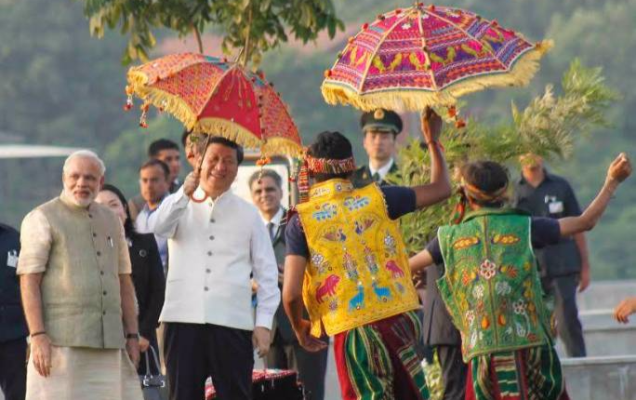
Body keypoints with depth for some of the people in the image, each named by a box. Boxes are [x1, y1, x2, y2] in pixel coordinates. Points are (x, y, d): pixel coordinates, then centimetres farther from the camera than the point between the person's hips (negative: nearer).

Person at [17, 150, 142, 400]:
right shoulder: (42, 219, 1)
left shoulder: (111, 222, 19)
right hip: (61, 341, -6)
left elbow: (124, 281, 22)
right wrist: (38, 336, -16)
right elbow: (29, 282, -6)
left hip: (110, 343, 6)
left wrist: (132, 335, 14)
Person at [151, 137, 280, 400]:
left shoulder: (248, 214, 12)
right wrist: (185, 193, -22)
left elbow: (266, 273, 9)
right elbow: (159, 227, -11)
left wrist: (264, 323, 0)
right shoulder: (181, 206, 12)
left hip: (232, 321, 0)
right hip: (183, 319, 0)